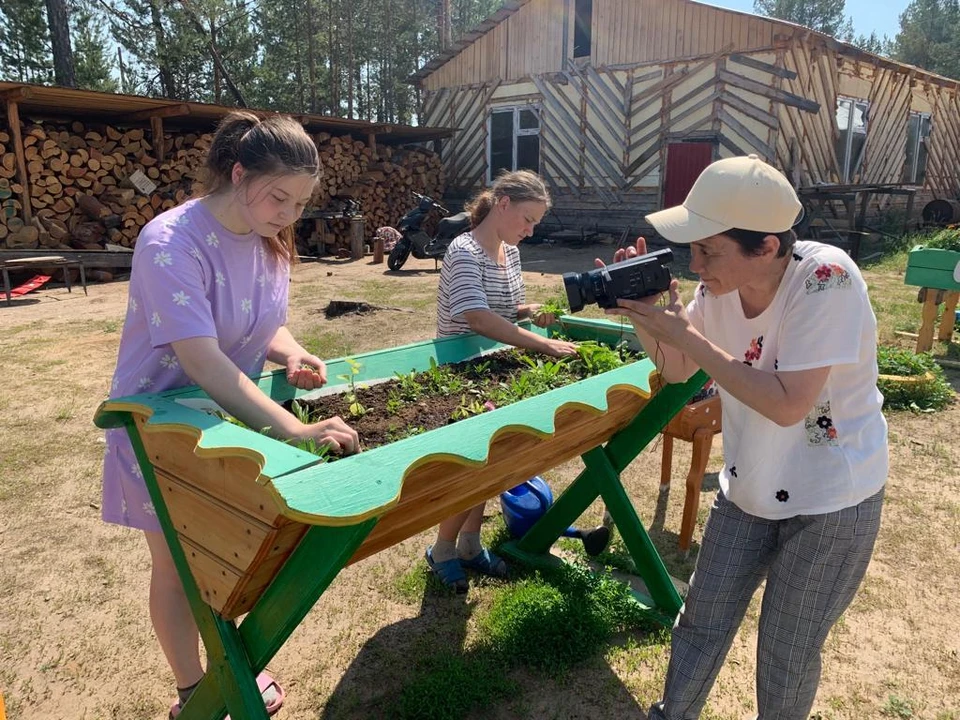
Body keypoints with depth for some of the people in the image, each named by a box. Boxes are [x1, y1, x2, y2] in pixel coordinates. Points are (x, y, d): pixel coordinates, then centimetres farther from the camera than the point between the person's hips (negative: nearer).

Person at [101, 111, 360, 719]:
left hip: (233, 413, 6)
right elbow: (200, 358, -36)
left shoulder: (270, 240, -6)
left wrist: (290, 354, -16)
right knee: (178, 567, 12)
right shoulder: (171, 243, -28)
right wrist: (294, 430, -43)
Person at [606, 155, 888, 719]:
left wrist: (688, 336, -30)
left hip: (832, 501, -5)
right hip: (748, 489, 5)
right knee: (702, 625, 17)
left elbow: (788, 405, -32)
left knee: (787, 657, 11)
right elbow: (677, 370, 0)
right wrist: (643, 313, -18)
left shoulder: (827, 279, -27)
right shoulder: (722, 283, -10)